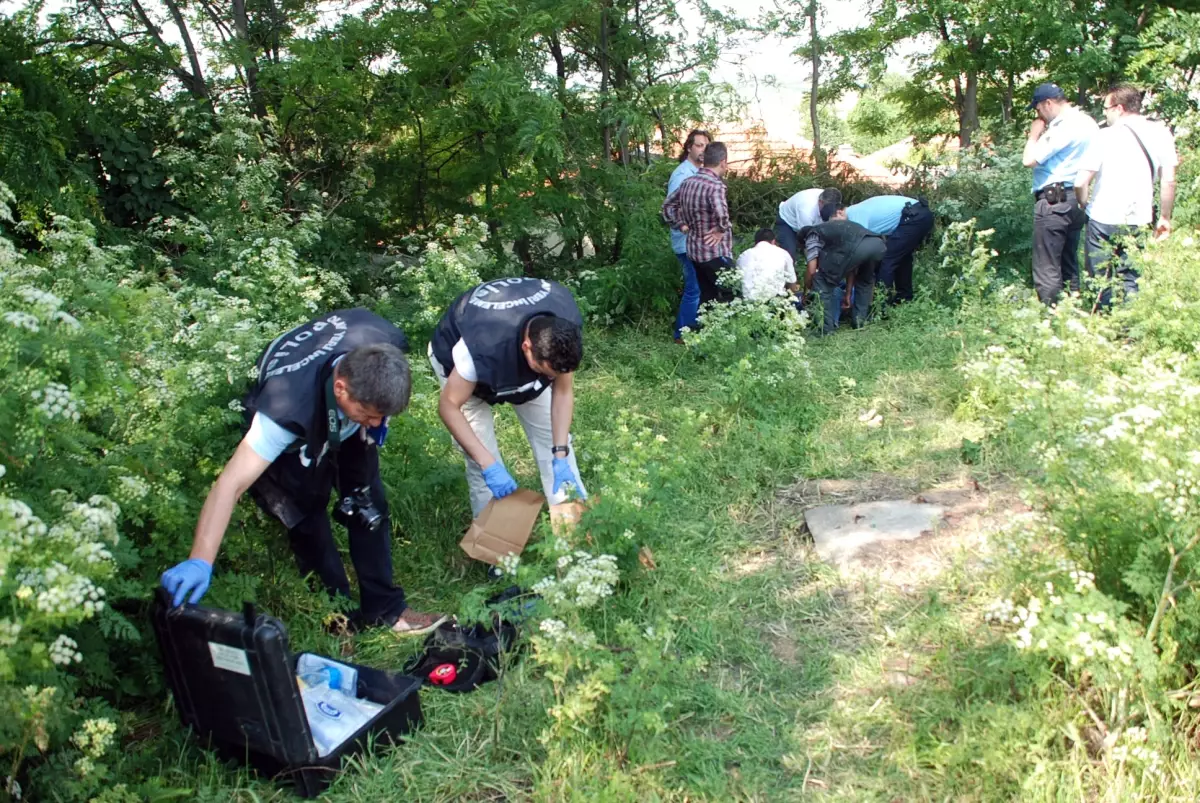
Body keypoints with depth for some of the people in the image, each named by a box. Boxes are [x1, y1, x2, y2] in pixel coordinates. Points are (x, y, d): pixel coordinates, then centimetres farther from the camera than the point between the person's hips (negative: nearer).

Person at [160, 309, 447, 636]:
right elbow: (231, 484, -50)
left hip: (345, 423, 4)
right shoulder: (287, 409, -48)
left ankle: (385, 607, 15)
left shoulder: (385, 348, -37)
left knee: (369, 503, 2)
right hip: (294, 434, -4)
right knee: (306, 514, -6)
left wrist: (375, 417, -8)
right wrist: (200, 562, -58)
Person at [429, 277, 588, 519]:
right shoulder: (481, 349, -46)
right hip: (463, 358, -4)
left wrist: (560, 455, -27)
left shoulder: (567, 323, -32)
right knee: (483, 462, -11)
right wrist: (488, 464, -39)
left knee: (554, 433, 2)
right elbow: (449, 405, -32)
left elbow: (563, 391, -19)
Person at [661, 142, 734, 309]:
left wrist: (683, 226, 12)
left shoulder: (687, 182, 6)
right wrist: (722, 230, -18)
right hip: (715, 253, -8)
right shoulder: (715, 185, -19)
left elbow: (668, 206, 17)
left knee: (707, 296, 16)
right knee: (729, 297, 0)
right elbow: (721, 214, -36)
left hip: (695, 250, 8)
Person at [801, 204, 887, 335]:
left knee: (822, 282, 14)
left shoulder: (814, 233, 27)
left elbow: (812, 270, 20)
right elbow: (851, 267, 45)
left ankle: (825, 327, 10)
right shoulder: (849, 225, 44)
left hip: (856, 247, -6)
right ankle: (860, 319, 35)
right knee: (866, 278, 37)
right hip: (878, 244, 6)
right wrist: (847, 295, 52)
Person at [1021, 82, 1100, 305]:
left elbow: (1029, 159, -18)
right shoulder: (1088, 123, 14)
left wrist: (1034, 134, -3)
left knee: (1047, 269, -6)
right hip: (1075, 200, 10)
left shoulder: (1063, 127, -16)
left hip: (1054, 201, -10)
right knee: (1069, 266, 16)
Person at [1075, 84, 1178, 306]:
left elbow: (1081, 182, -11)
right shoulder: (1161, 134, 1)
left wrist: (1086, 205, 9)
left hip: (1103, 220, -3)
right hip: (1138, 221, 3)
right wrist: (1165, 217, 12)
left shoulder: (1107, 135, -9)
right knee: (1130, 279, 12)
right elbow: (1169, 181, 2)